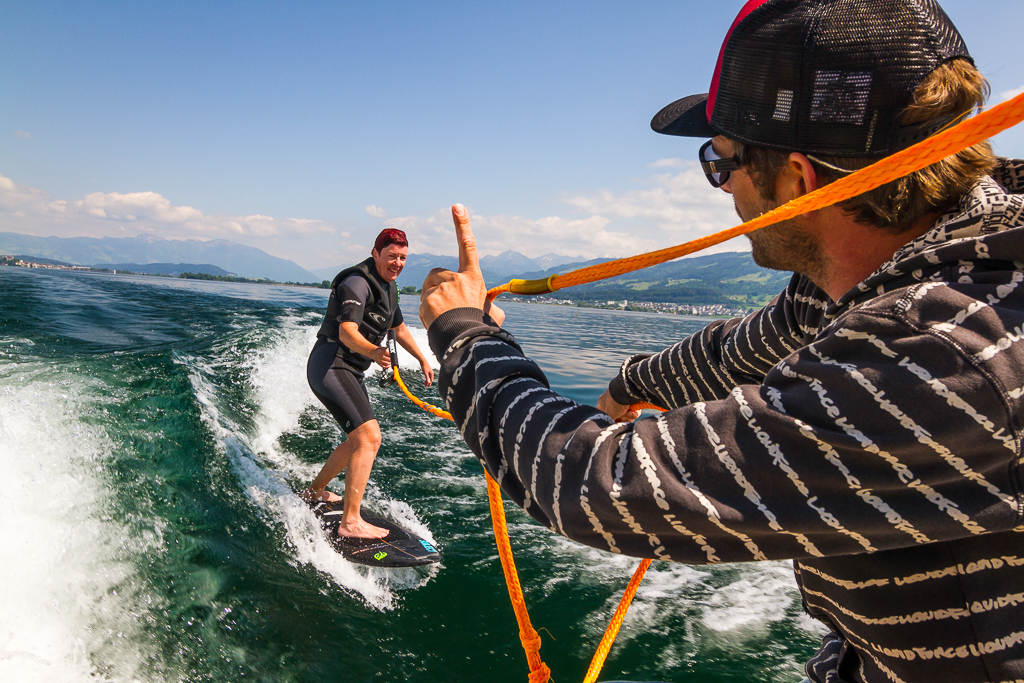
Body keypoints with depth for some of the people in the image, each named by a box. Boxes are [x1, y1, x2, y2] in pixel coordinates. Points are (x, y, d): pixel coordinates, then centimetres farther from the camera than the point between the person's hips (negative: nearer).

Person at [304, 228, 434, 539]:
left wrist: (423, 360, 32)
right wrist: (373, 352, -51)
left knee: (359, 440, 22)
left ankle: (314, 492, 39)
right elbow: (347, 331, -32)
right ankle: (350, 521, -21)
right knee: (369, 437, -22)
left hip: (350, 371, 10)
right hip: (330, 365, -10)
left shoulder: (388, 286, 13)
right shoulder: (357, 282, -17)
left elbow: (399, 328, 27)